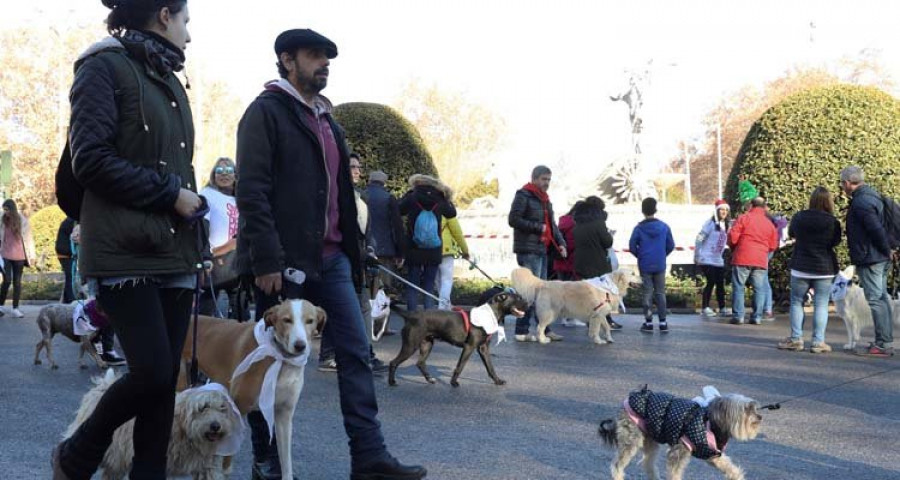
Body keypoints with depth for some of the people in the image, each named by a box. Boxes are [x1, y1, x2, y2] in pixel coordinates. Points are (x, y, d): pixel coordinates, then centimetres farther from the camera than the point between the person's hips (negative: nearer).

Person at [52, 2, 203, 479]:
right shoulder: (105, 67, -4)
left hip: (174, 253, 8)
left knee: (165, 377, 3)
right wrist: (169, 193, -12)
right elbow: (90, 160, -13)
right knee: (152, 372, -12)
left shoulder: (169, 81, 19)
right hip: (126, 251, -7)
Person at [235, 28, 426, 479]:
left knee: (356, 353, 0)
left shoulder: (327, 121, 19)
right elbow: (252, 192, -14)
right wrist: (265, 261, -20)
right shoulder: (265, 112, -6)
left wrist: (350, 254, 15)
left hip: (330, 259, 7)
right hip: (284, 260, -7)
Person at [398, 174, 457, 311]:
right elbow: (452, 213, 16)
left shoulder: (412, 198, -7)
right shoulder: (439, 200, -1)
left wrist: (408, 193, 17)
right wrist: (446, 198, 25)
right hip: (434, 252, 2)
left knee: (412, 285, 6)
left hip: (414, 251, -1)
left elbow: (398, 210, 9)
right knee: (429, 286, 8)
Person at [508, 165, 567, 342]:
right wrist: (538, 227, -15)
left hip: (541, 250, 9)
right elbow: (513, 219, -16)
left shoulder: (545, 199, 21)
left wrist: (560, 243, 9)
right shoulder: (523, 196, -7)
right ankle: (521, 331, -8)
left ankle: (545, 329, 17)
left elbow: (552, 224, 25)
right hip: (528, 250, -9)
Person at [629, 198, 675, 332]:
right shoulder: (664, 227, -3)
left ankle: (648, 323, 6)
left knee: (647, 294, 5)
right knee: (660, 293, 8)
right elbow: (671, 245, 2)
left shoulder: (639, 228, -9)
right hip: (660, 266, 2)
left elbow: (632, 247, -7)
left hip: (645, 266, -2)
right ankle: (663, 323, 7)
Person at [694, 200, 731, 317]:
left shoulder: (727, 225, 9)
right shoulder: (710, 223, -10)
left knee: (720, 284, 6)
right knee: (711, 282, -10)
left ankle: (722, 308, 13)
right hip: (707, 259, -6)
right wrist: (696, 256, -9)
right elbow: (699, 239, -10)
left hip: (718, 260, 6)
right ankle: (705, 308, -4)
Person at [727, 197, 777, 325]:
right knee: (759, 289, 7)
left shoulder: (743, 218, -1)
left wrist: (733, 248, 13)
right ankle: (757, 317, 3)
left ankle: (738, 316, -2)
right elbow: (773, 246, 11)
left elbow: (732, 237, -7)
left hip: (742, 258, -3)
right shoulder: (770, 224, 11)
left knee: (738, 287, 2)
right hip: (761, 261, 3)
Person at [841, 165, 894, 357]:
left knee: (876, 300, -8)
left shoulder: (861, 202, -18)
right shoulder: (872, 196, 14)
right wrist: (886, 251, 16)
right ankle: (886, 342, 19)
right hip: (881, 259, 10)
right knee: (882, 299, 13)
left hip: (869, 259, -10)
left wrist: (886, 251, -12)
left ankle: (883, 344, -7)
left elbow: (877, 230, -23)